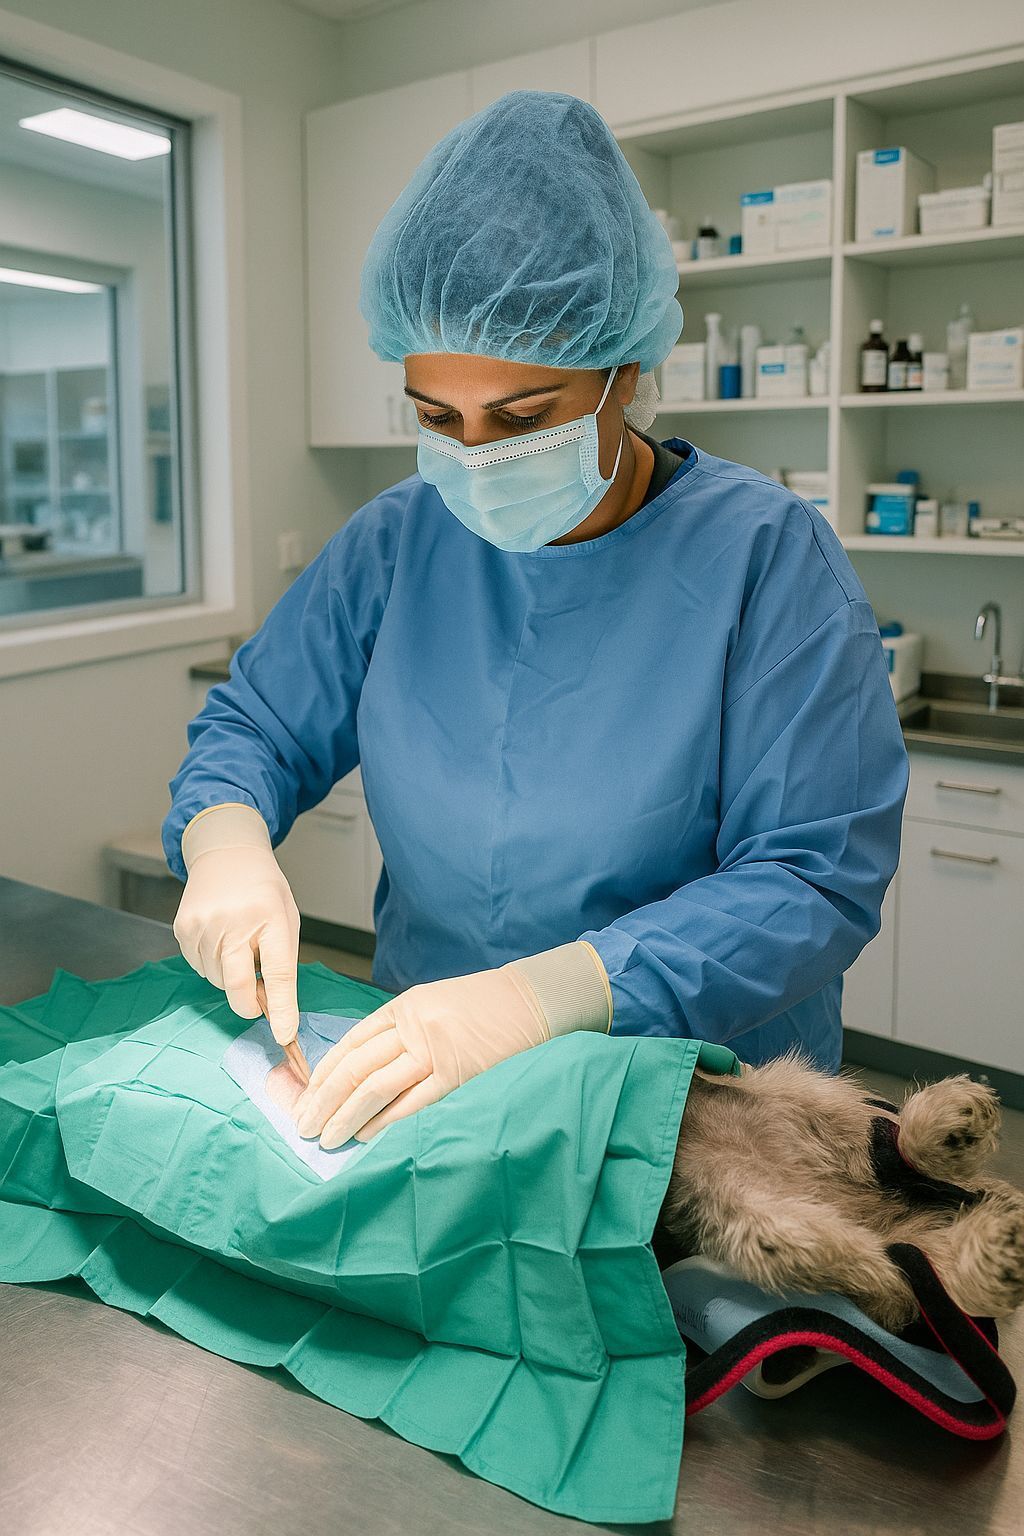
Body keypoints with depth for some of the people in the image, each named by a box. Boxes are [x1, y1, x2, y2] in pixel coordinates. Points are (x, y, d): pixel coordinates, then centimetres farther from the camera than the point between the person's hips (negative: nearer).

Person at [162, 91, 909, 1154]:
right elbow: (253, 726, 10)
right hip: (423, 1075, 3)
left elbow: (815, 879, -17)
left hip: (697, 1100, -2)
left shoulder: (765, 555, -11)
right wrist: (226, 841, -14)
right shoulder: (395, 541, 2)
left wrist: (532, 999, -28)